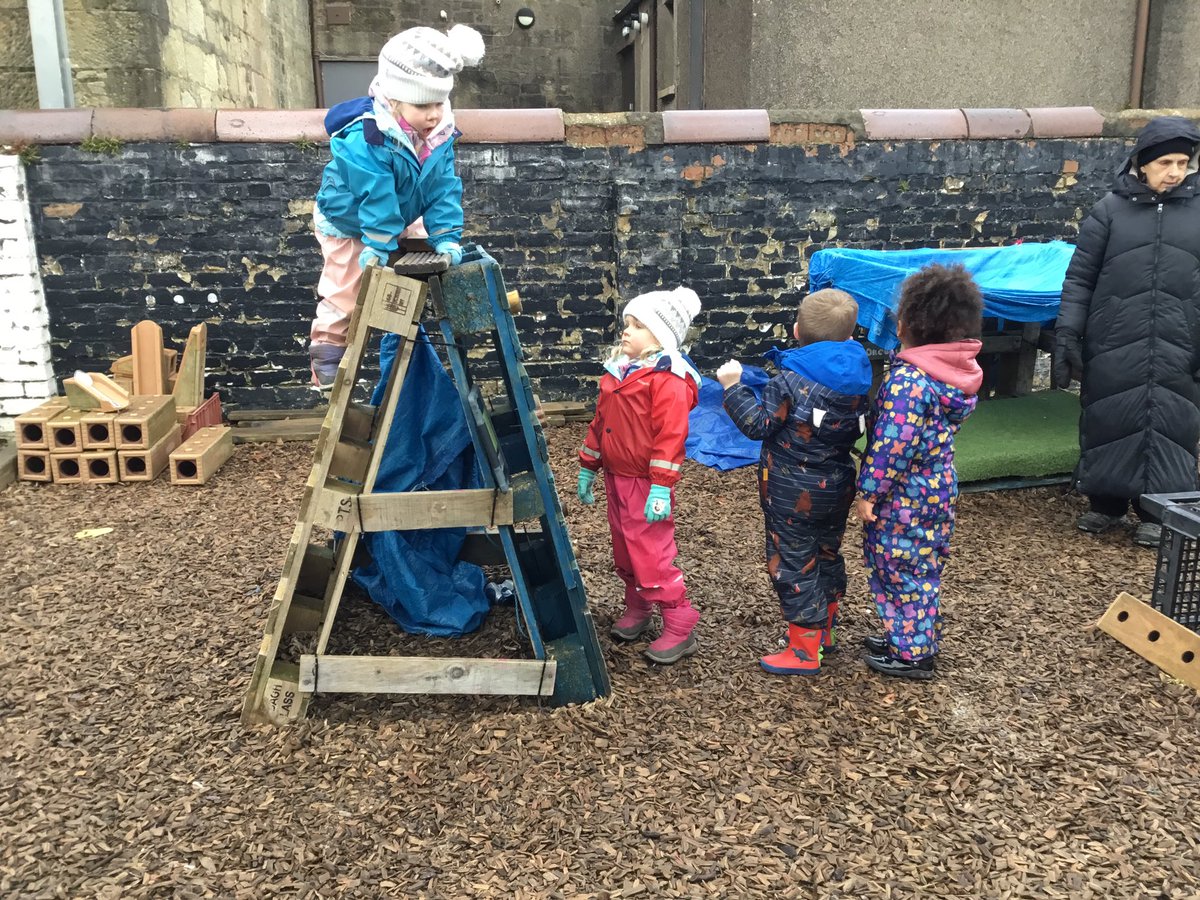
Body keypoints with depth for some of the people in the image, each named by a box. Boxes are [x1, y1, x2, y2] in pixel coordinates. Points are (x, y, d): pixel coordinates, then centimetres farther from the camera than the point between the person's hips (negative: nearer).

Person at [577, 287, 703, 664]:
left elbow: (671, 435, -22)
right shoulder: (617, 370, 10)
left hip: (646, 483, -8)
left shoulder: (668, 378, -16)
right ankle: (636, 609, 36)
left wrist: (661, 488, -25)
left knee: (651, 555, -5)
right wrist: (588, 467, 19)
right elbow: (600, 422, 17)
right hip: (616, 478, 9)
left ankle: (680, 627, 7)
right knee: (624, 552, 19)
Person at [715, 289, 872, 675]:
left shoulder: (790, 380, -21)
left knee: (793, 565, 3)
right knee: (828, 556, 22)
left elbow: (758, 425, -18)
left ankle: (805, 651, 10)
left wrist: (733, 387, -11)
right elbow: (856, 430, 9)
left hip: (792, 494, -7)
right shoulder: (858, 379, -2)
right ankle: (823, 630, 38)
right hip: (837, 488, 7)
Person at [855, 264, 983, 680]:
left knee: (900, 568, 6)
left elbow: (892, 446, -24)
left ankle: (910, 653, 18)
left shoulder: (908, 380, -25)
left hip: (905, 496, -9)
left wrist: (868, 492, -15)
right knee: (922, 567, 21)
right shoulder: (956, 370, 2)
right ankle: (916, 638, 36)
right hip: (937, 488, 9)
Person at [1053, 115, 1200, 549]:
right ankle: (1105, 503, 23)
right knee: (1109, 421, 6)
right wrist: (1067, 334, -5)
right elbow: (1079, 277, 2)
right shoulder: (1111, 209, 1)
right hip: (1114, 346, -1)